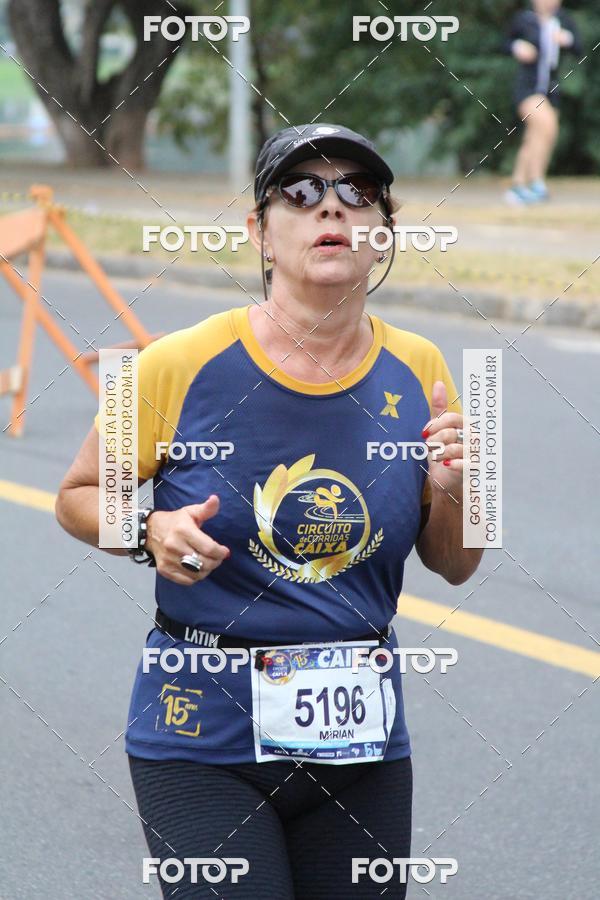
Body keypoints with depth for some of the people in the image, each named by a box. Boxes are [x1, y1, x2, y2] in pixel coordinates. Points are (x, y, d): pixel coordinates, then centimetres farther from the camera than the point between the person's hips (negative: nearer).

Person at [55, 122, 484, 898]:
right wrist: (153, 531, -15)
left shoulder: (415, 371, 1)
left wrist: (451, 492, -10)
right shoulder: (185, 365, -9)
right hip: (203, 740, -3)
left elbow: (454, 566, 11)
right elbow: (79, 497, 5)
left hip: (362, 742, 4)